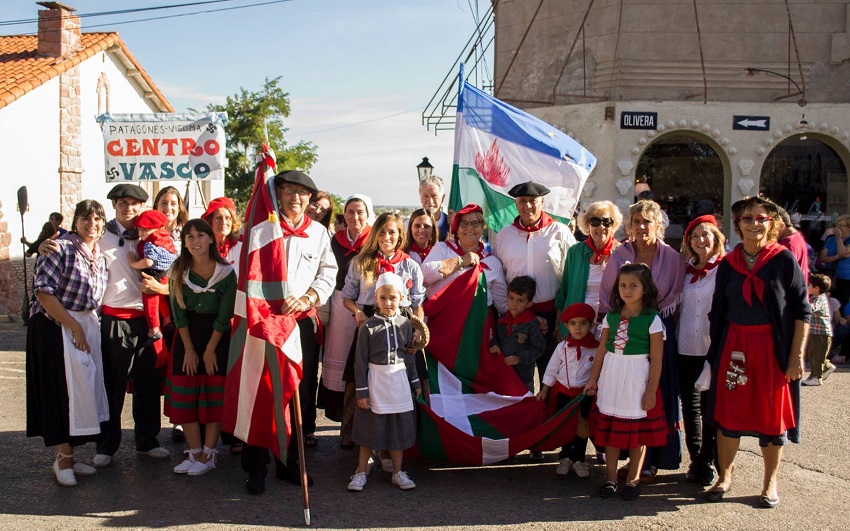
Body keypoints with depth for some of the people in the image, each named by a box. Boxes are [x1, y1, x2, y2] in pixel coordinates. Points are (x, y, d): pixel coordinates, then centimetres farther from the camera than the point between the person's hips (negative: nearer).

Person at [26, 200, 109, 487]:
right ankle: (64, 459, 5)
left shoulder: (100, 258, 11)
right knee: (61, 390, -5)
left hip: (87, 327, 7)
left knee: (82, 388, 8)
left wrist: (87, 327, 5)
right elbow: (43, 291, -18)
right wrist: (74, 327, -18)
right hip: (55, 328, -7)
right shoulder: (61, 248, -12)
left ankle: (67, 456, 19)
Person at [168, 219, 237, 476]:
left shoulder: (226, 272, -10)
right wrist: (189, 349, -7)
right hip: (188, 336, 3)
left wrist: (210, 349, -9)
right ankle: (194, 452, 8)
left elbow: (224, 316, -9)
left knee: (215, 395, -2)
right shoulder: (178, 272, -2)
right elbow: (179, 313, -2)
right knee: (185, 394, 1)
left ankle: (208, 454, 4)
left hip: (218, 336, -3)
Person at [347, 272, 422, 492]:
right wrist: (361, 391, -9)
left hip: (399, 382, 3)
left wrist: (415, 383, 12)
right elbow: (360, 360, -7)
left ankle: (397, 472, 23)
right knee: (370, 429, 5)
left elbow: (409, 356, 10)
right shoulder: (368, 326, -8)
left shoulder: (405, 324, 2)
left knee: (399, 428, 10)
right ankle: (361, 472, 17)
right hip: (375, 381, -3)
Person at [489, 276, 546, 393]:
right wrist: (494, 344, -3)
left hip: (523, 374, -5)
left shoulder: (531, 324, -13)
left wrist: (519, 358, -18)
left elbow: (538, 349, -11)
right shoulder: (502, 320, 4)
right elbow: (495, 336, 19)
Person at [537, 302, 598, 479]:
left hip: (585, 393, -1)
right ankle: (565, 458, 26)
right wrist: (544, 391, 3)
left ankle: (578, 460, 20)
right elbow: (551, 370, 2)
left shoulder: (596, 349, -11)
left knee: (582, 428, 6)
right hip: (563, 392, 1)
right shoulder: (562, 347, -5)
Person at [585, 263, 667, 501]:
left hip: (637, 377, -4)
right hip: (611, 375, 4)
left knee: (637, 427, 6)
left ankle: (633, 478, 19)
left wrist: (651, 391, -10)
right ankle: (610, 476, 20)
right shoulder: (611, 316, 5)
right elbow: (601, 350, 9)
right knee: (609, 425, 9)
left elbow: (656, 359, -8)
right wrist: (593, 379, 7)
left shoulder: (652, 319, -8)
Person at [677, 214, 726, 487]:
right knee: (690, 406, 9)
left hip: (714, 349, -5)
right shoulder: (687, 271, 13)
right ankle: (696, 460, 19)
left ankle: (708, 462, 13)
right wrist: (678, 337, 11)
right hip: (687, 349, 5)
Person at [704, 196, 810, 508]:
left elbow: (802, 311, -5)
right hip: (734, 347, 3)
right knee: (728, 412, 7)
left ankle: (771, 482, 24)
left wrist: (796, 356, -9)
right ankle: (724, 476, 24)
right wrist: (716, 352, 6)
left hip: (772, 348, -3)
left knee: (771, 415, 7)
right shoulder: (728, 264, 5)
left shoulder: (784, 260, -5)